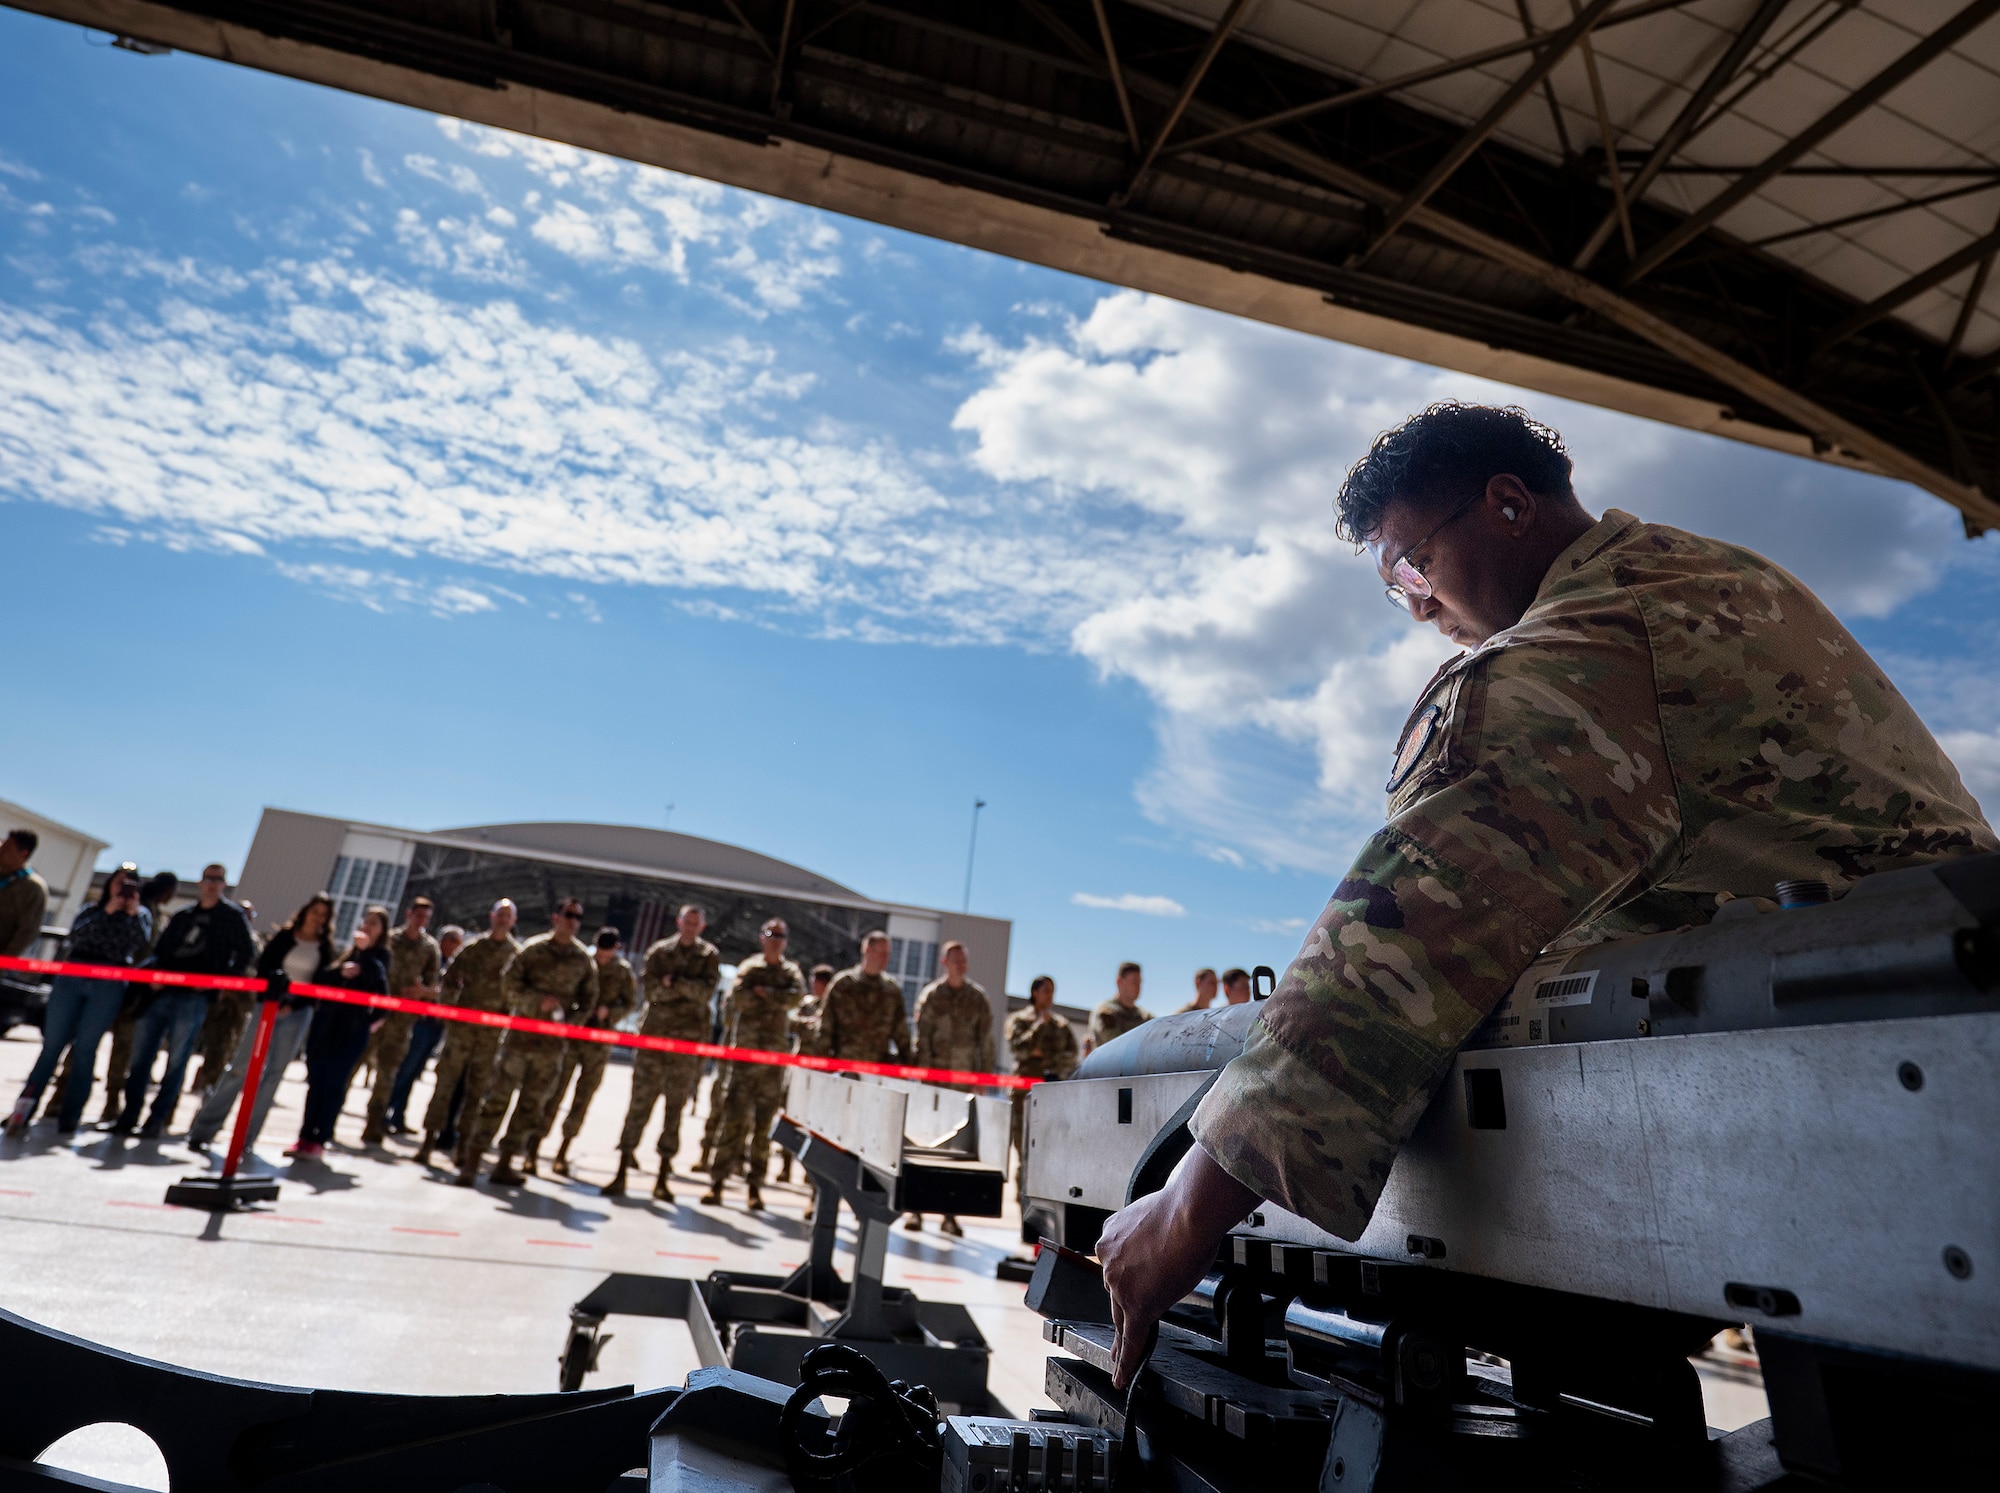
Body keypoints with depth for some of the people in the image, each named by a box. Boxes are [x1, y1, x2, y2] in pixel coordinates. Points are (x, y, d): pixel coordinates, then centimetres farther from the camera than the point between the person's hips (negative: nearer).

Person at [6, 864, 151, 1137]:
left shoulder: (141, 915, 13)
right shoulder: (92, 909, 17)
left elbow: (141, 945, -4)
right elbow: (75, 935, -1)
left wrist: (133, 914, -11)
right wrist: (106, 912, -10)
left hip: (108, 986, -1)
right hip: (72, 978, 2)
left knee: (85, 1049, -2)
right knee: (52, 1045, -3)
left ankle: (68, 1117, 1)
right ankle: (23, 1110, -4)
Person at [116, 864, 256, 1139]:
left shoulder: (232, 916, 5)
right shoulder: (184, 915, 18)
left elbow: (246, 954, -1)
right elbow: (160, 948, 18)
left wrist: (217, 980, -10)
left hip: (193, 999, -5)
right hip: (162, 992, 5)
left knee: (176, 1062, -1)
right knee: (140, 1056, 5)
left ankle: (158, 1119, 6)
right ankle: (129, 1116, 12)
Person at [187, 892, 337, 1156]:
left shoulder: (325, 949, 7)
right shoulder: (284, 936, 6)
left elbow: (320, 985, 0)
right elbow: (263, 968, 0)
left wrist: (293, 1005, -13)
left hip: (297, 1014, 1)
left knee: (272, 1075, 1)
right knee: (240, 1067, -5)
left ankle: (247, 1137, 7)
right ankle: (203, 1129, 2)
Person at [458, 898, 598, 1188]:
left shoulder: (584, 960, 7)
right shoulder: (533, 949, -1)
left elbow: (588, 1001, 10)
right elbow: (509, 984, -5)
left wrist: (569, 1019, -8)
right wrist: (538, 1001, -18)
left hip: (552, 1043, 3)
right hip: (521, 1035, -3)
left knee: (531, 1105, 6)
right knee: (498, 1097, -3)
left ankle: (505, 1164, 15)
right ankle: (472, 1161, 5)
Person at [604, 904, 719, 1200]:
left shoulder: (709, 956, 8)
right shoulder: (659, 951, 7)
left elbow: (706, 992, -7)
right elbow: (652, 991, -5)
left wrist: (675, 982, -16)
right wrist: (687, 988, -16)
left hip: (688, 1042, 0)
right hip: (654, 1035, 0)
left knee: (675, 1109, 4)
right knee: (640, 1104, -1)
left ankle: (663, 1176, 10)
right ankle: (621, 1172, 5)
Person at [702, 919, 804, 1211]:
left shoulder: (791, 972, 12)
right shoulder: (749, 968, 7)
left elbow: (796, 996, -9)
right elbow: (738, 997, -11)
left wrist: (763, 993, -9)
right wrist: (776, 999, -5)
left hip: (775, 1056, 2)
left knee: (764, 1123, 4)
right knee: (734, 1117, -5)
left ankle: (755, 1185, 10)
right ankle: (718, 1179, 1)